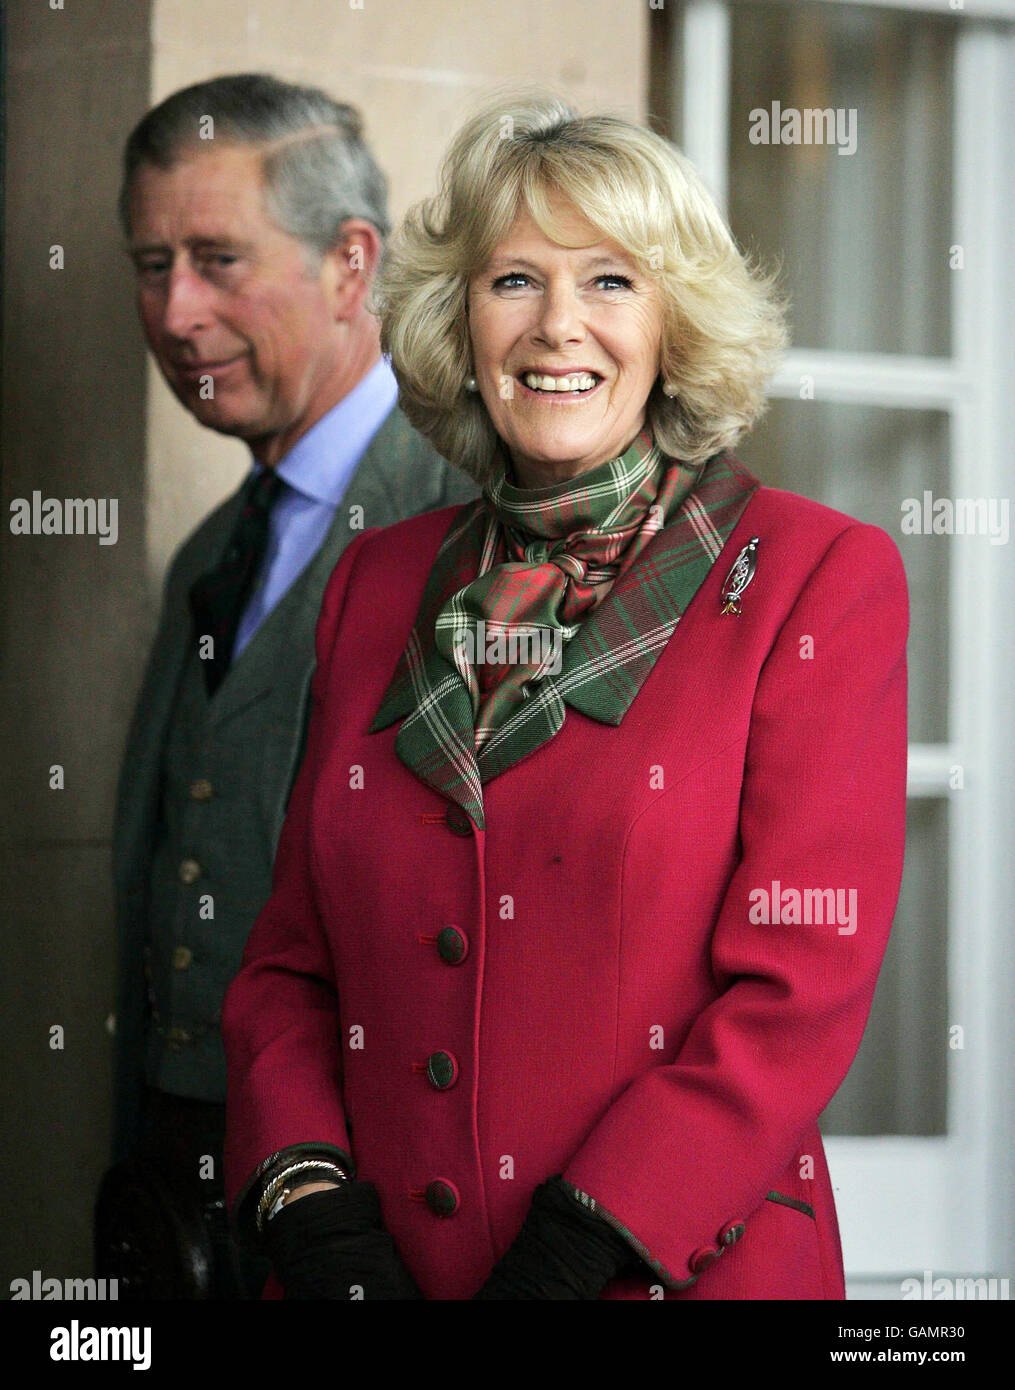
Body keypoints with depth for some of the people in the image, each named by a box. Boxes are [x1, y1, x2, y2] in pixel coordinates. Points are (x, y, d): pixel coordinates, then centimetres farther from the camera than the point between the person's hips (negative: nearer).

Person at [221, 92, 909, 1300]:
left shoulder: (815, 578, -4)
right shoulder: (379, 584, 8)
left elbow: (800, 985, -11)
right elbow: (289, 962, 9)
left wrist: (571, 1256, -18)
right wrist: (308, 1210, -8)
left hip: (684, 1262, -3)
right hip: (370, 1266, 4)